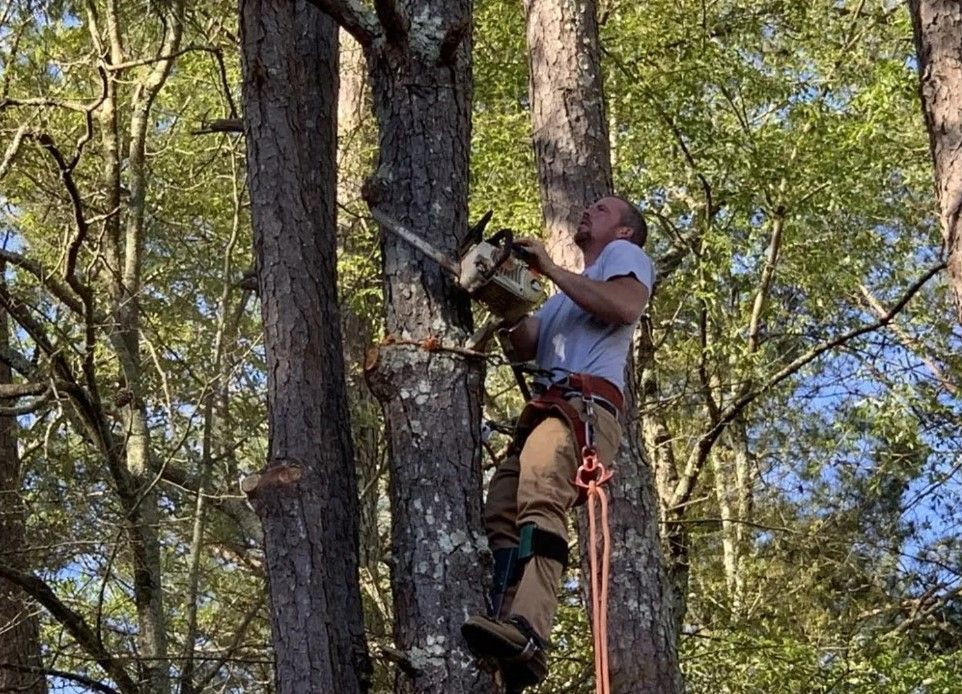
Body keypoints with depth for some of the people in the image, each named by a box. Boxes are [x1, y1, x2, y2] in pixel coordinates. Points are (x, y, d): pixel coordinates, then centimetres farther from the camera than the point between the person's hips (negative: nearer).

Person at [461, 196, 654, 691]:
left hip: (587, 404, -10)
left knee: (540, 497, -32)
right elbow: (523, 347, 27)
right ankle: (507, 643, -22)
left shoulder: (624, 254, 15)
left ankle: (527, 635, -52)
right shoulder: (565, 296, 40)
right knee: (500, 516, -8)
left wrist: (550, 269, -5)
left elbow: (626, 306, -8)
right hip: (544, 409, 10)